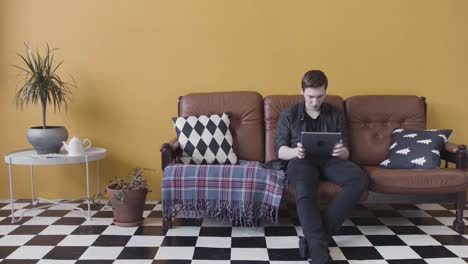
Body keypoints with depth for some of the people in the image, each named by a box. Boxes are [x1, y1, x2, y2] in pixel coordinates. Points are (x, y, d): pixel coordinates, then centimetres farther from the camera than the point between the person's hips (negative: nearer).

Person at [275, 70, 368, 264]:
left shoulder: (336, 115, 16)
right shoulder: (288, 115, 11)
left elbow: (346, 152, 12)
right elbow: (281, 151, 4)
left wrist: (341, 151, -16)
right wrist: (295, 151, -22)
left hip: (329, 160, 3)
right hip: (301, 160, -2)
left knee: (359, 179, -30)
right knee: (304, 190, -39)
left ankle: (313, 238, -34)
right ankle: (318, 247, -45)